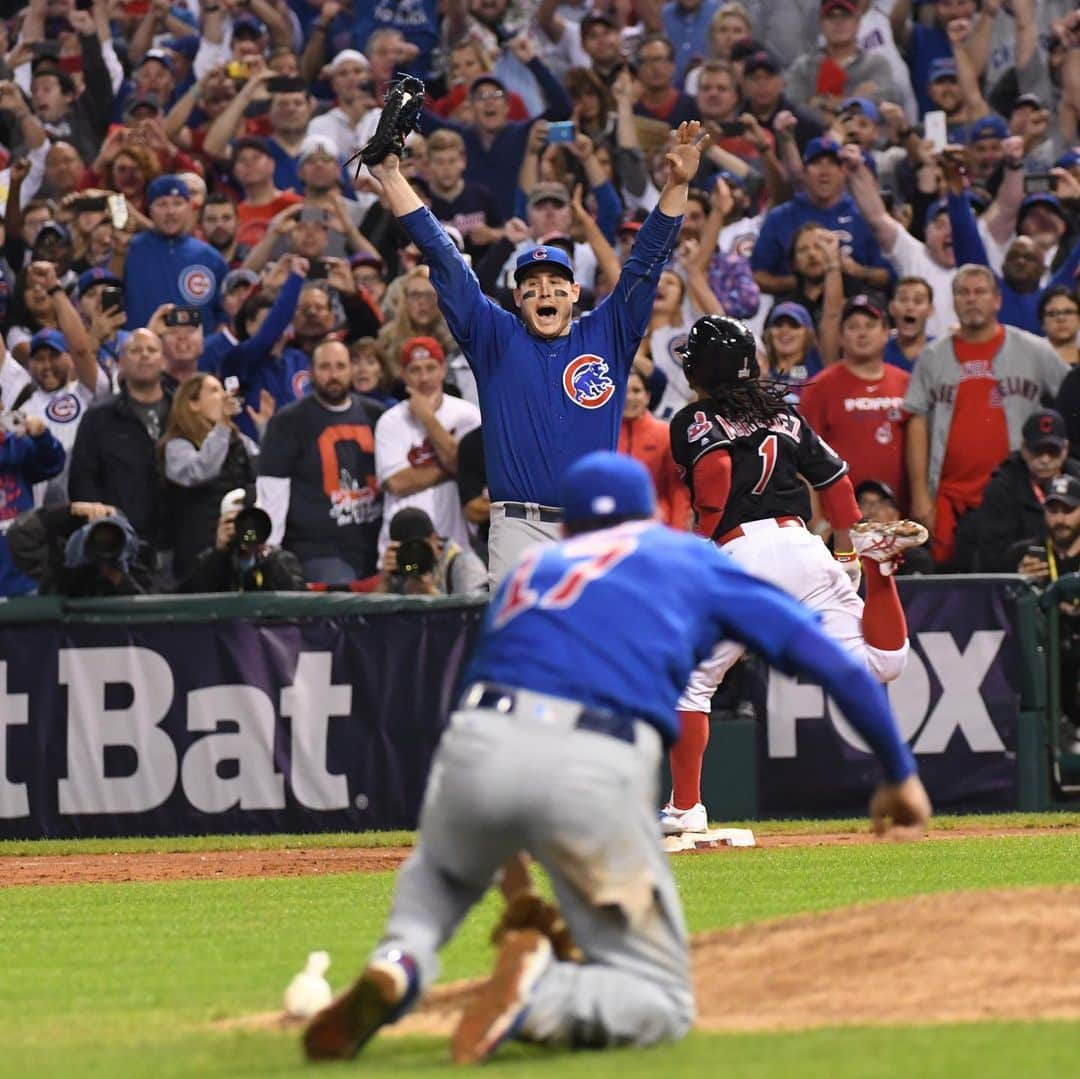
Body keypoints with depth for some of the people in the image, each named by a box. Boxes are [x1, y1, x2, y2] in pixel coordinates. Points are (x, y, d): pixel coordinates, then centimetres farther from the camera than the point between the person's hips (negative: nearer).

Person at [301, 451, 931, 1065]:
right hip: (596, 771, -3)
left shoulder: (532, 566, 34)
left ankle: (398, 966, 3)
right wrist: (900, 771, 28)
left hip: (477, 746, 3)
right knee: (661, 1003, 11)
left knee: (440, 876, 38)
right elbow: (833, 662, 19)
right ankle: (539, 994, -21)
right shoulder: (690, 559, 25)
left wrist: (515, 884, 44)